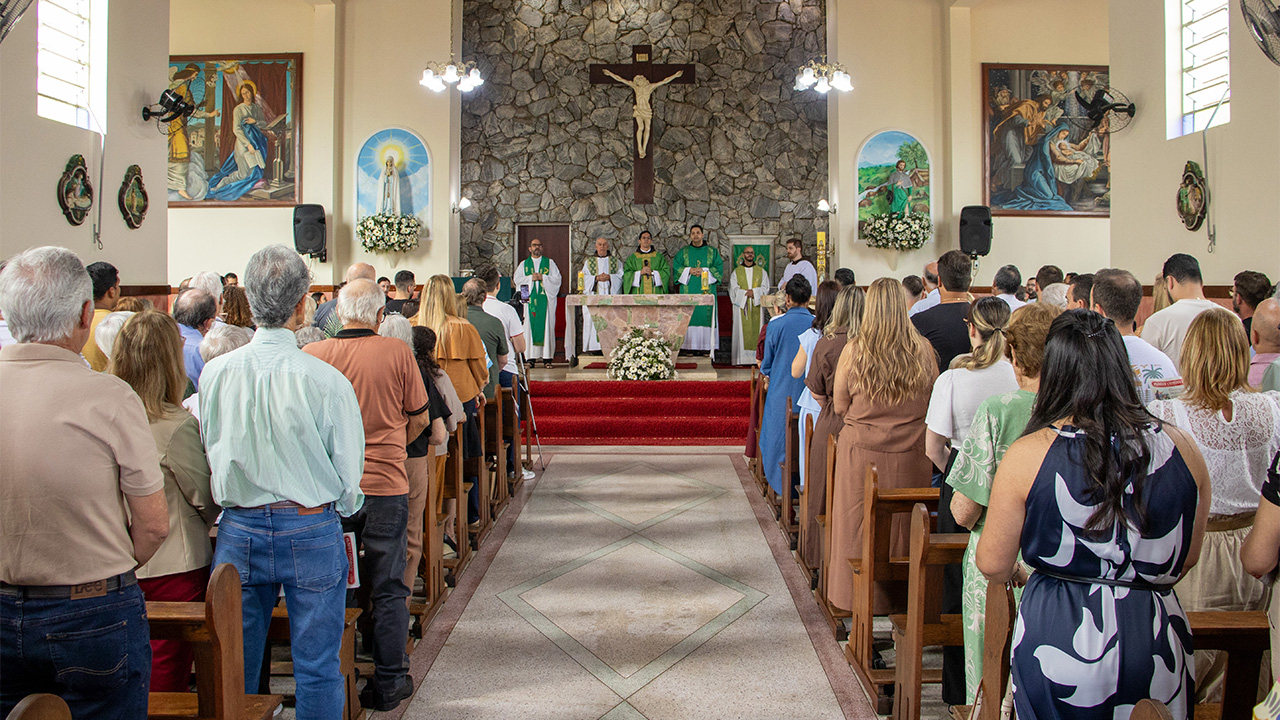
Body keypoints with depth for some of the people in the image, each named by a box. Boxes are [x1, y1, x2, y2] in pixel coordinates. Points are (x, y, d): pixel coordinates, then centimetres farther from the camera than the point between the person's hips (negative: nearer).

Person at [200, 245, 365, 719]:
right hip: (311, 535, -3)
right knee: (317, 667, 9)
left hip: (239, 532, 3)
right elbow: (348, 472, -8)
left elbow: (210, 454, 6)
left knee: (236, 664, 16)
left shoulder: (216, 373, -6)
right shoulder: (326, 381, -16)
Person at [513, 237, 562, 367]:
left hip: (546, 298, -1)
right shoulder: (524, 264, 14)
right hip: (530, 298, 1)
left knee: (546, 326, -6)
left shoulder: (550, 263, 11)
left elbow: (557, 278, 1)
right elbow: (517, 279, 4)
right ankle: (531, 357, -3)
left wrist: (542, 277, -11)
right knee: (530, 326, -4)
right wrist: (531, 278, -9)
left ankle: (547, 357, -6)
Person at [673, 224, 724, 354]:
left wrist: (704, 271, -10)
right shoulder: (683, 252, 13)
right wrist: (689, 271, -10)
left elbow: (719, 268, 3)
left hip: (706, 291, -1)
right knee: (689, 317, -5)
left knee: (706, 316, -6)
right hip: (688, 291, 1)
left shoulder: (712, 252, 11)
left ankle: (706, 346, -4)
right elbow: (676, 268, 6)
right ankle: (690, 346, -4)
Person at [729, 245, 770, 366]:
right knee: (742, 332, -5)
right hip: (741, 306, -1)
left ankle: (756, 358, 0)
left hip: (756, 307, 1)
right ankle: (741, 359, -4)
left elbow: (765, 288, 3)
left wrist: (753, 292, -13)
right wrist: (747, 293, -13)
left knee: (756, 331, -2)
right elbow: (733, 290, -1)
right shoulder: (736, 272, 9)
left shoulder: (761, 271, 12)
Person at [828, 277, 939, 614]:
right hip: (910, 453, 2)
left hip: (861, 450, -2)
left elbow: (840, 406, -3)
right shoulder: (923, 349, -6)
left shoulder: (854, 349, -11)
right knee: (904, 525, 14)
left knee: (860, 526, 10)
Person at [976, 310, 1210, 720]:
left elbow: (993, 566, -5)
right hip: (1159, 647, 3)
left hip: (1058, 639, -2)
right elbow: (1188, 558, 9)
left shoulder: (1028, 455, -14)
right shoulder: (1181, 448, -5)